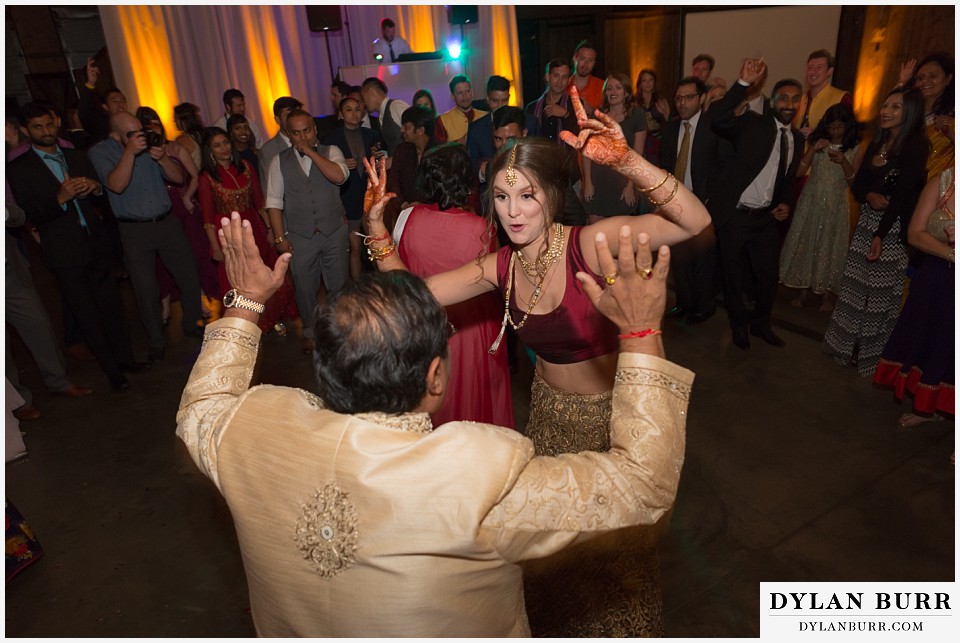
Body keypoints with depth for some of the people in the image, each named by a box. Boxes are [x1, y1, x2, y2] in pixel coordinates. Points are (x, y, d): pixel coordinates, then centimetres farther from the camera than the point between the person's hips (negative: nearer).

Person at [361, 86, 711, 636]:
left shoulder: (588, 244, -26)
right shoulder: (501, 267, -10)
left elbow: (695, 222, -37)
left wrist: (629, 161, -50)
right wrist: (378, 229, -16)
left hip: (612, 414, -4)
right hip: (550, 410, 5)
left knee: (613, 537, 20)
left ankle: (619, 624, 53)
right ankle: (555, 619, 56)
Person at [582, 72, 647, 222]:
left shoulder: (637, 116, 3)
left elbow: (637, 155, -1)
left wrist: (630, 185, -8)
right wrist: (588, 182, -4)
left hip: (622, 180, -1)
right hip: (597, 179, 2)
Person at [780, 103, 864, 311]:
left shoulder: (856, 148, 1)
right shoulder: (817, 142, 5)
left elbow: (854, 180, -5)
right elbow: (799, 172, -3)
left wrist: (843, 161, -19)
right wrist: (813, 150, -14)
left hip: (836, 206, -1)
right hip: (811, 202, 1)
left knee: (830, 248, 3)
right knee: (805, 244, 3)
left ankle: (828, 294, 12)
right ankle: (803, 290, 13)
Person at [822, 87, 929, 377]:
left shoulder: (917, 146, -9)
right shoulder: (877, 143, 12)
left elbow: (901, 194, -17)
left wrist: (880, 235, -23)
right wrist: (869, 196, -12)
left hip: (893, 228, -7)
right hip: (866, 222, 7)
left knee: (880, 292, 0)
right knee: (854, 286, 11)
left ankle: (872, 354, 14)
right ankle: (847, 344, 26)